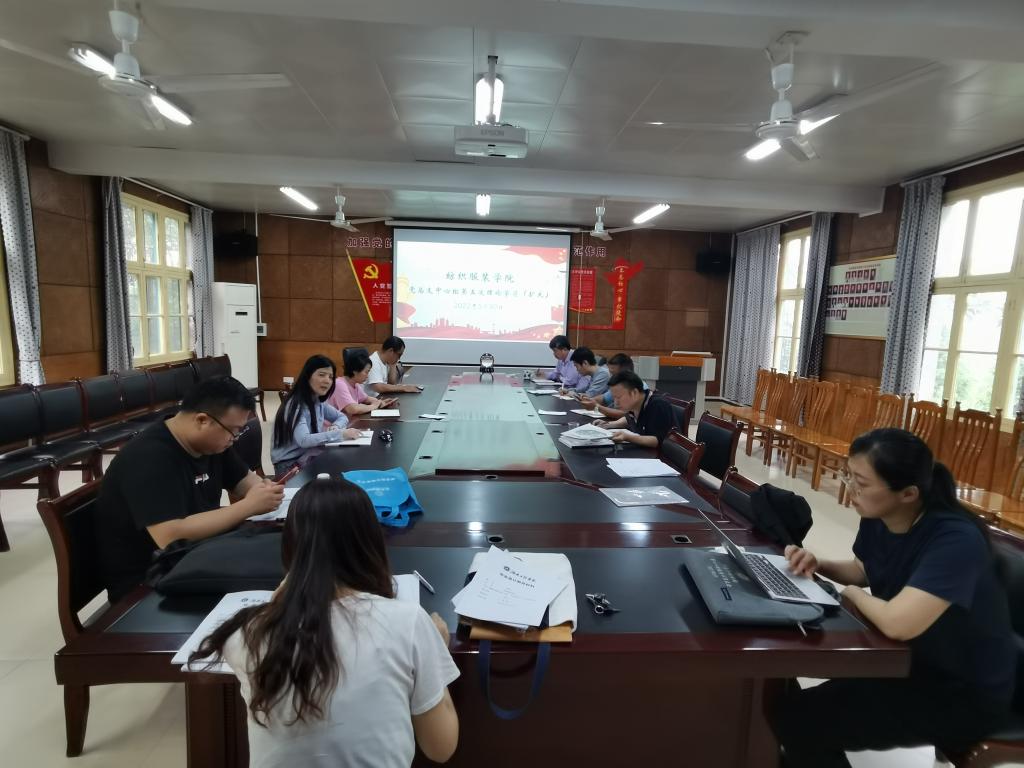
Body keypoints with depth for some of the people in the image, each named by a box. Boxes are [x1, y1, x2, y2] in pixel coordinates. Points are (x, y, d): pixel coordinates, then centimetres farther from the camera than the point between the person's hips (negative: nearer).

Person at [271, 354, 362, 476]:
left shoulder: (318, 402, 2)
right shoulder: (296, 405, -20)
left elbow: (342, 417, 14)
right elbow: (304, 440, -32)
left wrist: (335, 427, -9)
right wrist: (340, 433, -31)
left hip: (307, 456, 7)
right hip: (289, 464, -7)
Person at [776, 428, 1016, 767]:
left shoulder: (956, 540, -32)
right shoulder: (877, 519, -8)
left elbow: (896, 623, -43)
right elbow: (864, 570, 13)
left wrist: (853, 594, -21)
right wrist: (820, 566, -8)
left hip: (962, 694, -7)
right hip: (906, 659, 8)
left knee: (799, 719, -18)